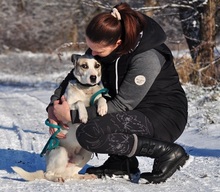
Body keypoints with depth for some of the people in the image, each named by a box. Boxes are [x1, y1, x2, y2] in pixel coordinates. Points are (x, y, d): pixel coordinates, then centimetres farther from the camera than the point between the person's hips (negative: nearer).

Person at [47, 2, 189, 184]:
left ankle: (167, 152, -14)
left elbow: (123, 105, -25)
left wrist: (72, 115, -23)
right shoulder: (102, 46, -5)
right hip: (136, 112, 9)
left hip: (165, 118, -9)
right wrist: (54, 106, -11)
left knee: (88, 134, -24)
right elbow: (76, 75, 5)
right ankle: (121, 162, 4)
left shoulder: (147, 57, -28)